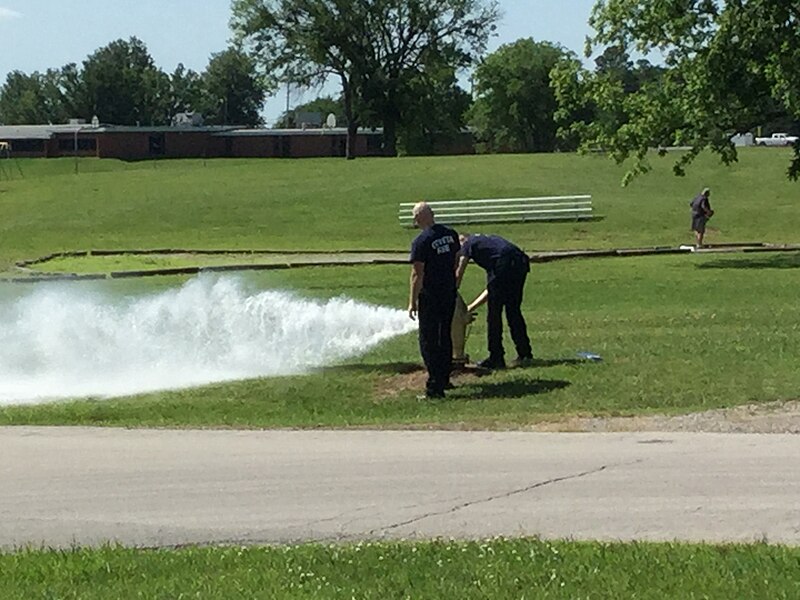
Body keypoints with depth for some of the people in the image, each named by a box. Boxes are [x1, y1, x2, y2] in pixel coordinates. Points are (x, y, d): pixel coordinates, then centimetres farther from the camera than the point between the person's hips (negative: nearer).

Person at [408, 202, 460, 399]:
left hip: (430, 296, -7)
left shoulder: (421, 241, -17)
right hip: (450, 293, 7)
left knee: (428, 340, -1)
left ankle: (435, 386, -5)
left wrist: (412, 301, -9)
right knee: (445, 336, 20)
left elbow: (417, 274, -16)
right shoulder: (450, 234, 3)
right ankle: (444, 379, 30)